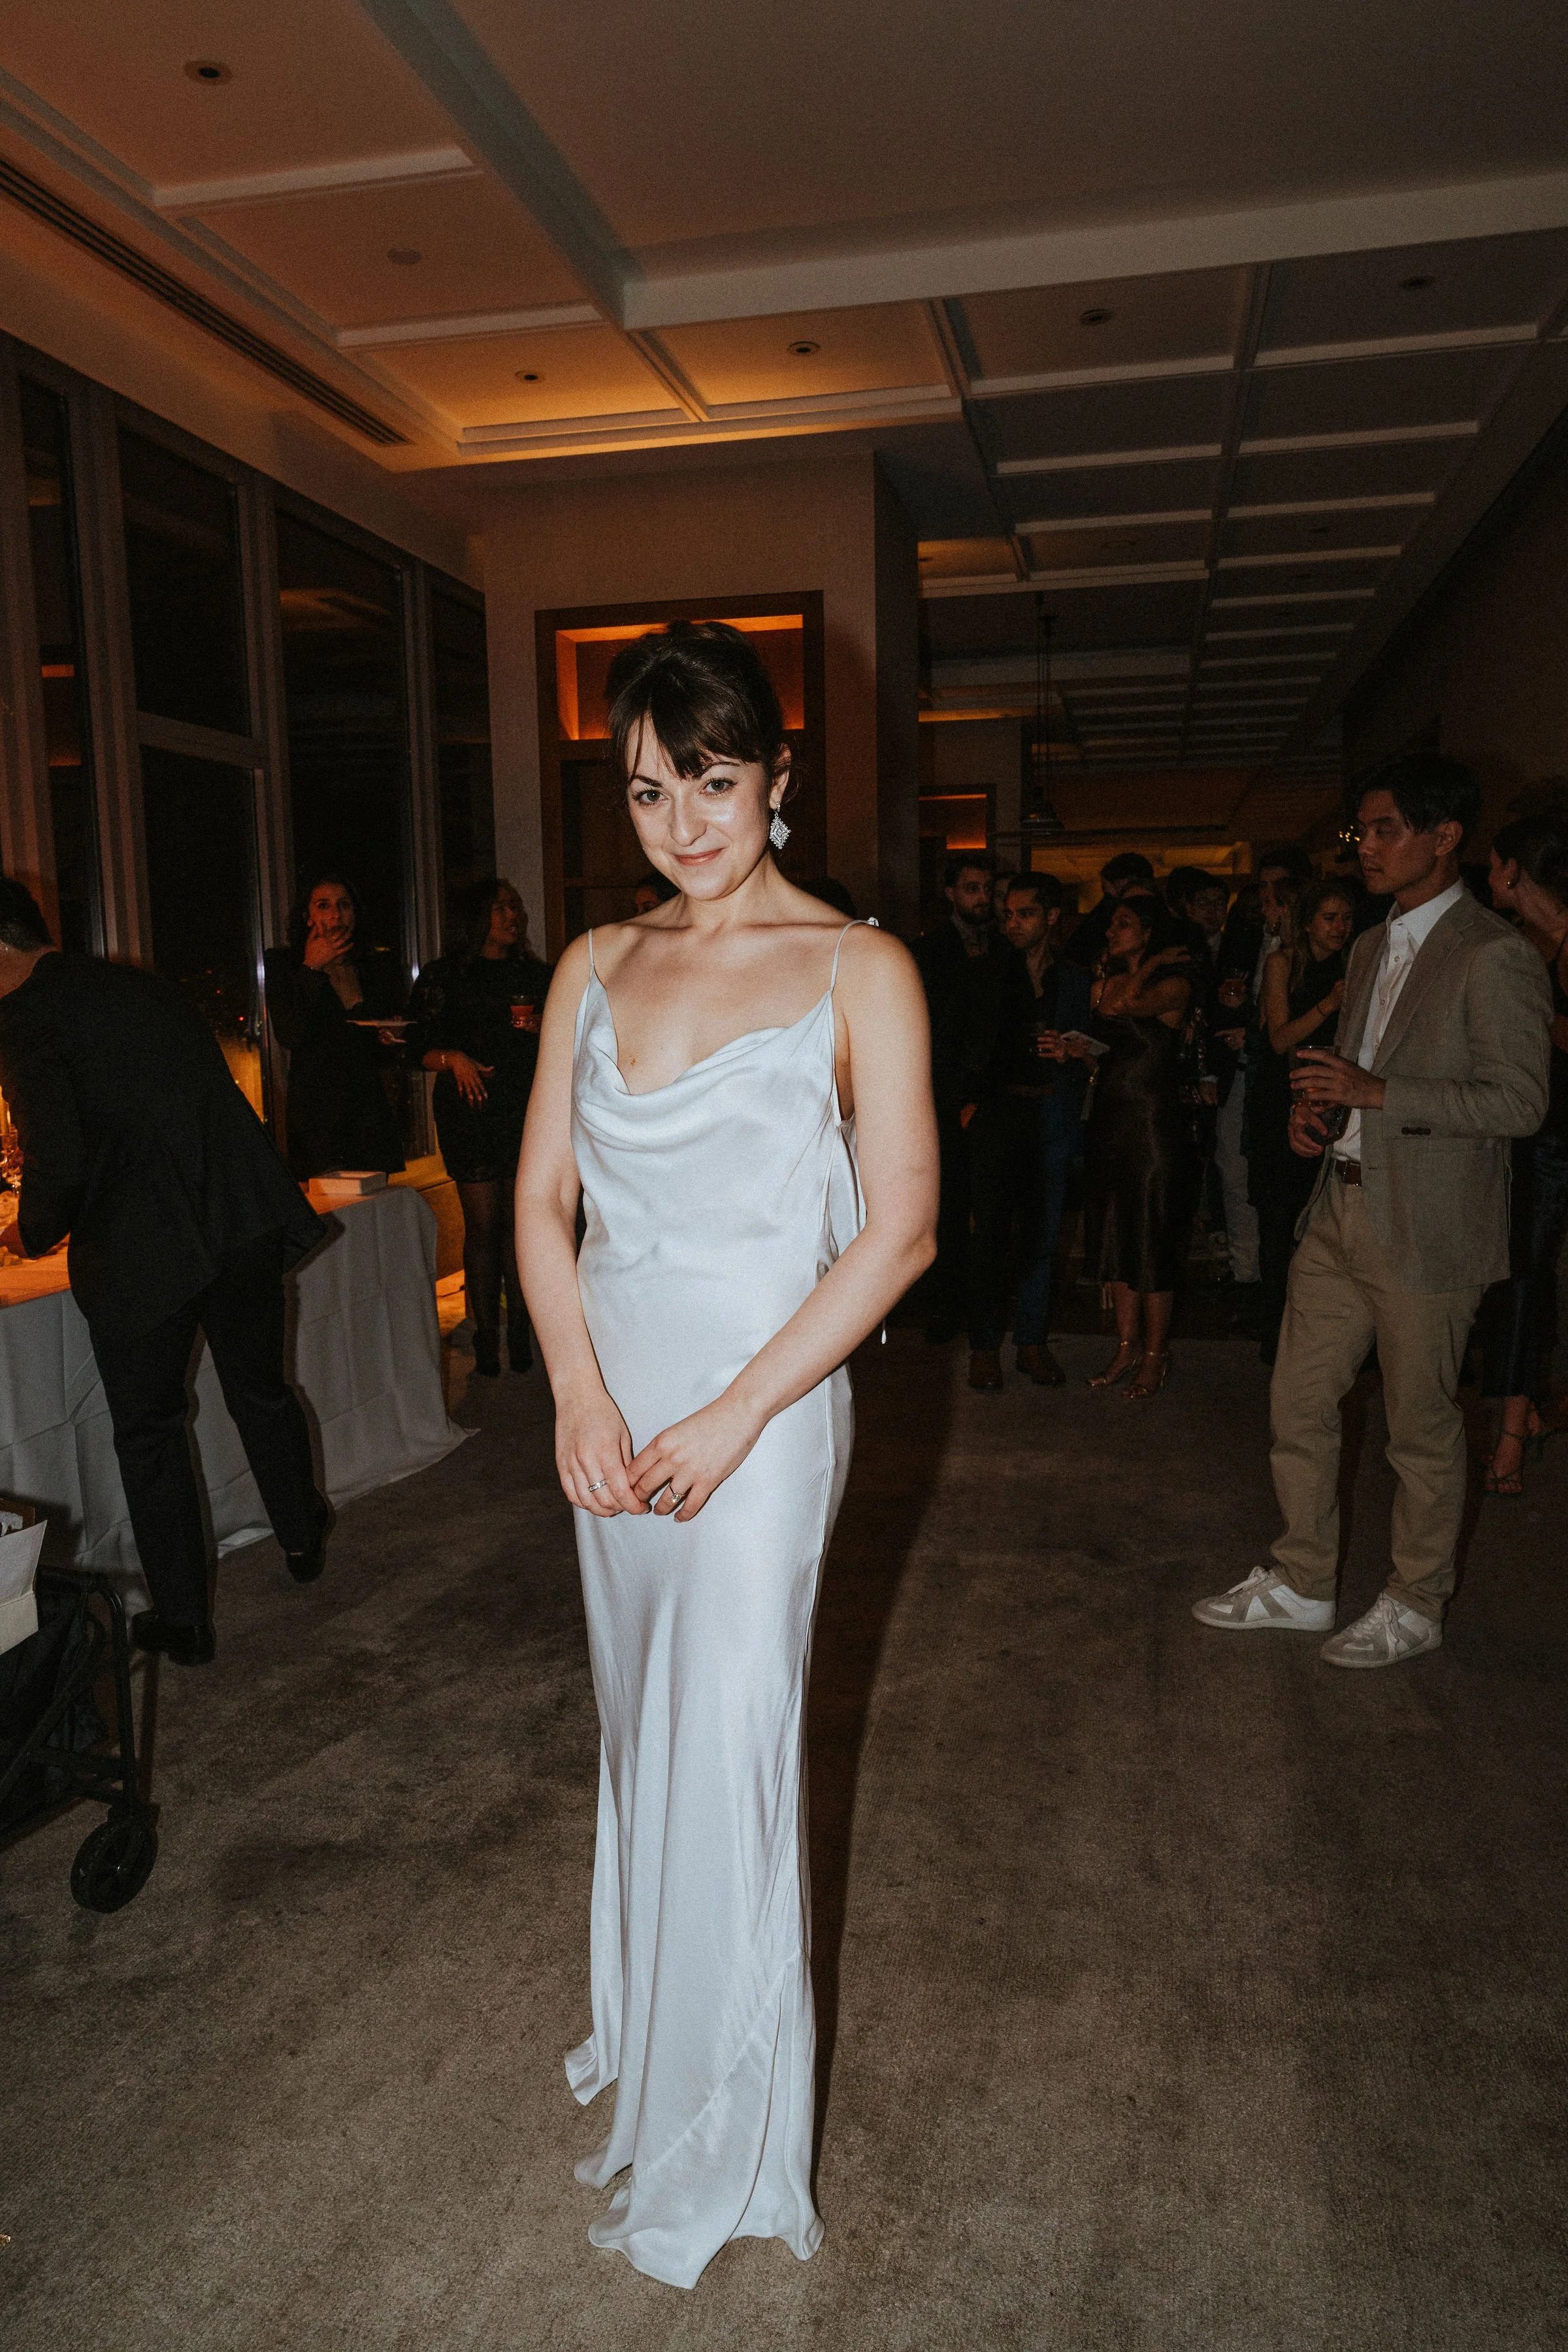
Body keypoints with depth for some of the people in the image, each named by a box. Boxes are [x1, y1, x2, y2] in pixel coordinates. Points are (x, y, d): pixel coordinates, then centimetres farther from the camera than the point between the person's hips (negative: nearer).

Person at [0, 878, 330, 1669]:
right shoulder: (139, 983, 13)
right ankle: (305, 1544, 41)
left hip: (144, 1248, -6)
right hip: (244, 1221, 6)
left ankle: (182, 1620, 20)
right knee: (260, 1389, 23)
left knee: (147, 1431, 10)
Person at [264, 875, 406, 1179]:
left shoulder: (379, 966, 13)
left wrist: (391, 1039, -3)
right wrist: (311, 969, -5)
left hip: (373, 1115, 3)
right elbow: (289, 1036, -11)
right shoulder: (283, 965, 6)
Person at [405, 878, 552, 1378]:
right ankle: (486, 1337, 5)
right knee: (483, 1225, -4)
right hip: (471, 1113, -2)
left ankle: (519, 1333, 11)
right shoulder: (444, 976, 4)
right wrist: (455, 1059, -17)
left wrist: (543, 1028, 0)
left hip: (527, 1112, 3)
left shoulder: (536, 975, 14)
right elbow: (419, 1049, 1)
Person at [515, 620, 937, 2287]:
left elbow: (902, 1228, -12)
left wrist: (734, 1416, -16)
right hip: (610, 1404, 5)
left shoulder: (858, 970, -7)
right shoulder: (596, 967, 6)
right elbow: (543, 1196, 5)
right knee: (640, 1729, 20)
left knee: (722, 1755, 3)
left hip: (761, 1402, -5)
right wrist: (580, 1392, -9)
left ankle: (718, 2145, 27)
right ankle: (645, 2020, 45)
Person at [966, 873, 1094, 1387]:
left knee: (1042, 1234, 6)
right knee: (991, 1233, -1)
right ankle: (984, 1345, 9)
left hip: (1051, 1118, 2)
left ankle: (1032, 1341, 18)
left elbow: (1087, 1061, 11)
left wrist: (1067, 1055, -10)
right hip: (995, 1114, -2)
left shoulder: (1074, 981, 10)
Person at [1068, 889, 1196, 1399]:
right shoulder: (1103, 985, 12)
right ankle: (1127, 1346, 22)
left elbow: (1124, 1006, -25)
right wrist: (1080, 1049, 2)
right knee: (1114, 1238, 11)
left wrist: (1151, 964, -11)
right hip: (1108, 1122, 7)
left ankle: (1155, 1354, 13)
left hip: (1154, 1122, -7)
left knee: (1153, 1241, 0)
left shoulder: (1174, 984, -7)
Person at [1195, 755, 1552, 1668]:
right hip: (1343, 1208, 8)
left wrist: (1375, 1093, -21)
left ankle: (1416, 1606, 26)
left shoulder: (1495, 957, -13)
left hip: (1428, 1231, -8)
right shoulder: (1372, 948, 15)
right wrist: (1320, 1109, 4)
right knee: (1300, 1403, 12)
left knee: (1422, 1428, 7)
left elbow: (1521, 1101, -17)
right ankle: (1302, 1583, 28)